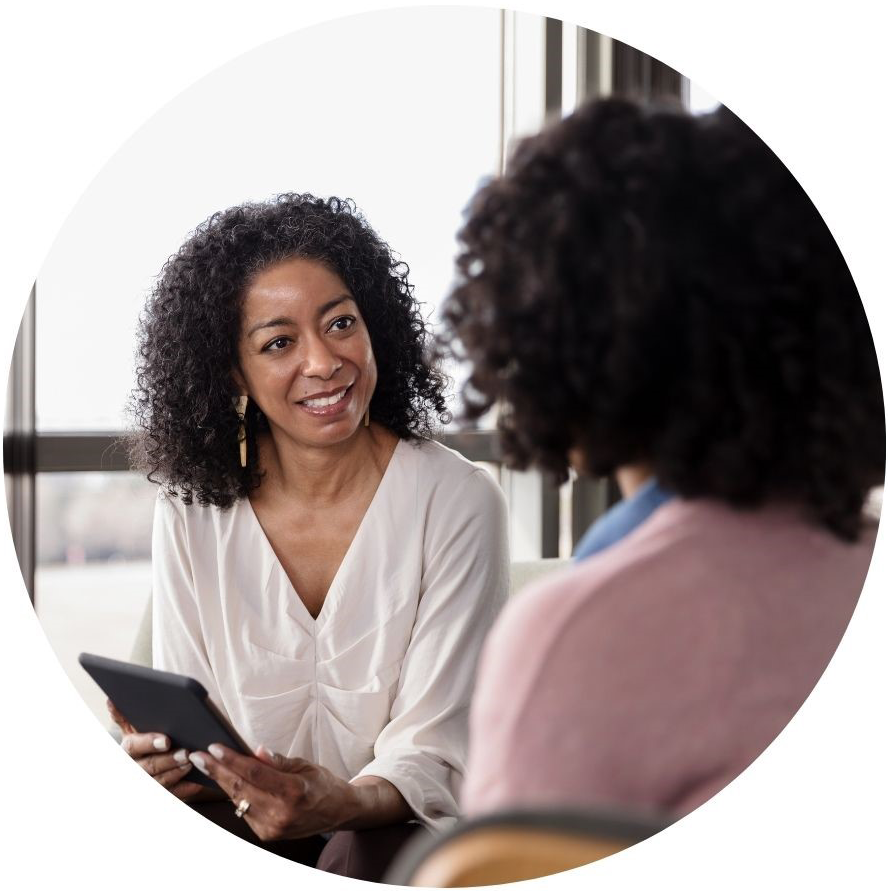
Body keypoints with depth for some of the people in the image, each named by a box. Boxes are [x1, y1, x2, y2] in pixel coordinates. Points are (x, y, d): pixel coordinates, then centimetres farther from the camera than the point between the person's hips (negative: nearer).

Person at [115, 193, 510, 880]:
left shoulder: (458, 502, -10)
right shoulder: (192, 510, -1)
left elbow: (433, 752, -12)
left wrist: (344, 802, -33)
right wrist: (164, 760, -21)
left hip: (401, 825, -2)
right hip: (238, 820, 3)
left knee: (362, 856, -34)